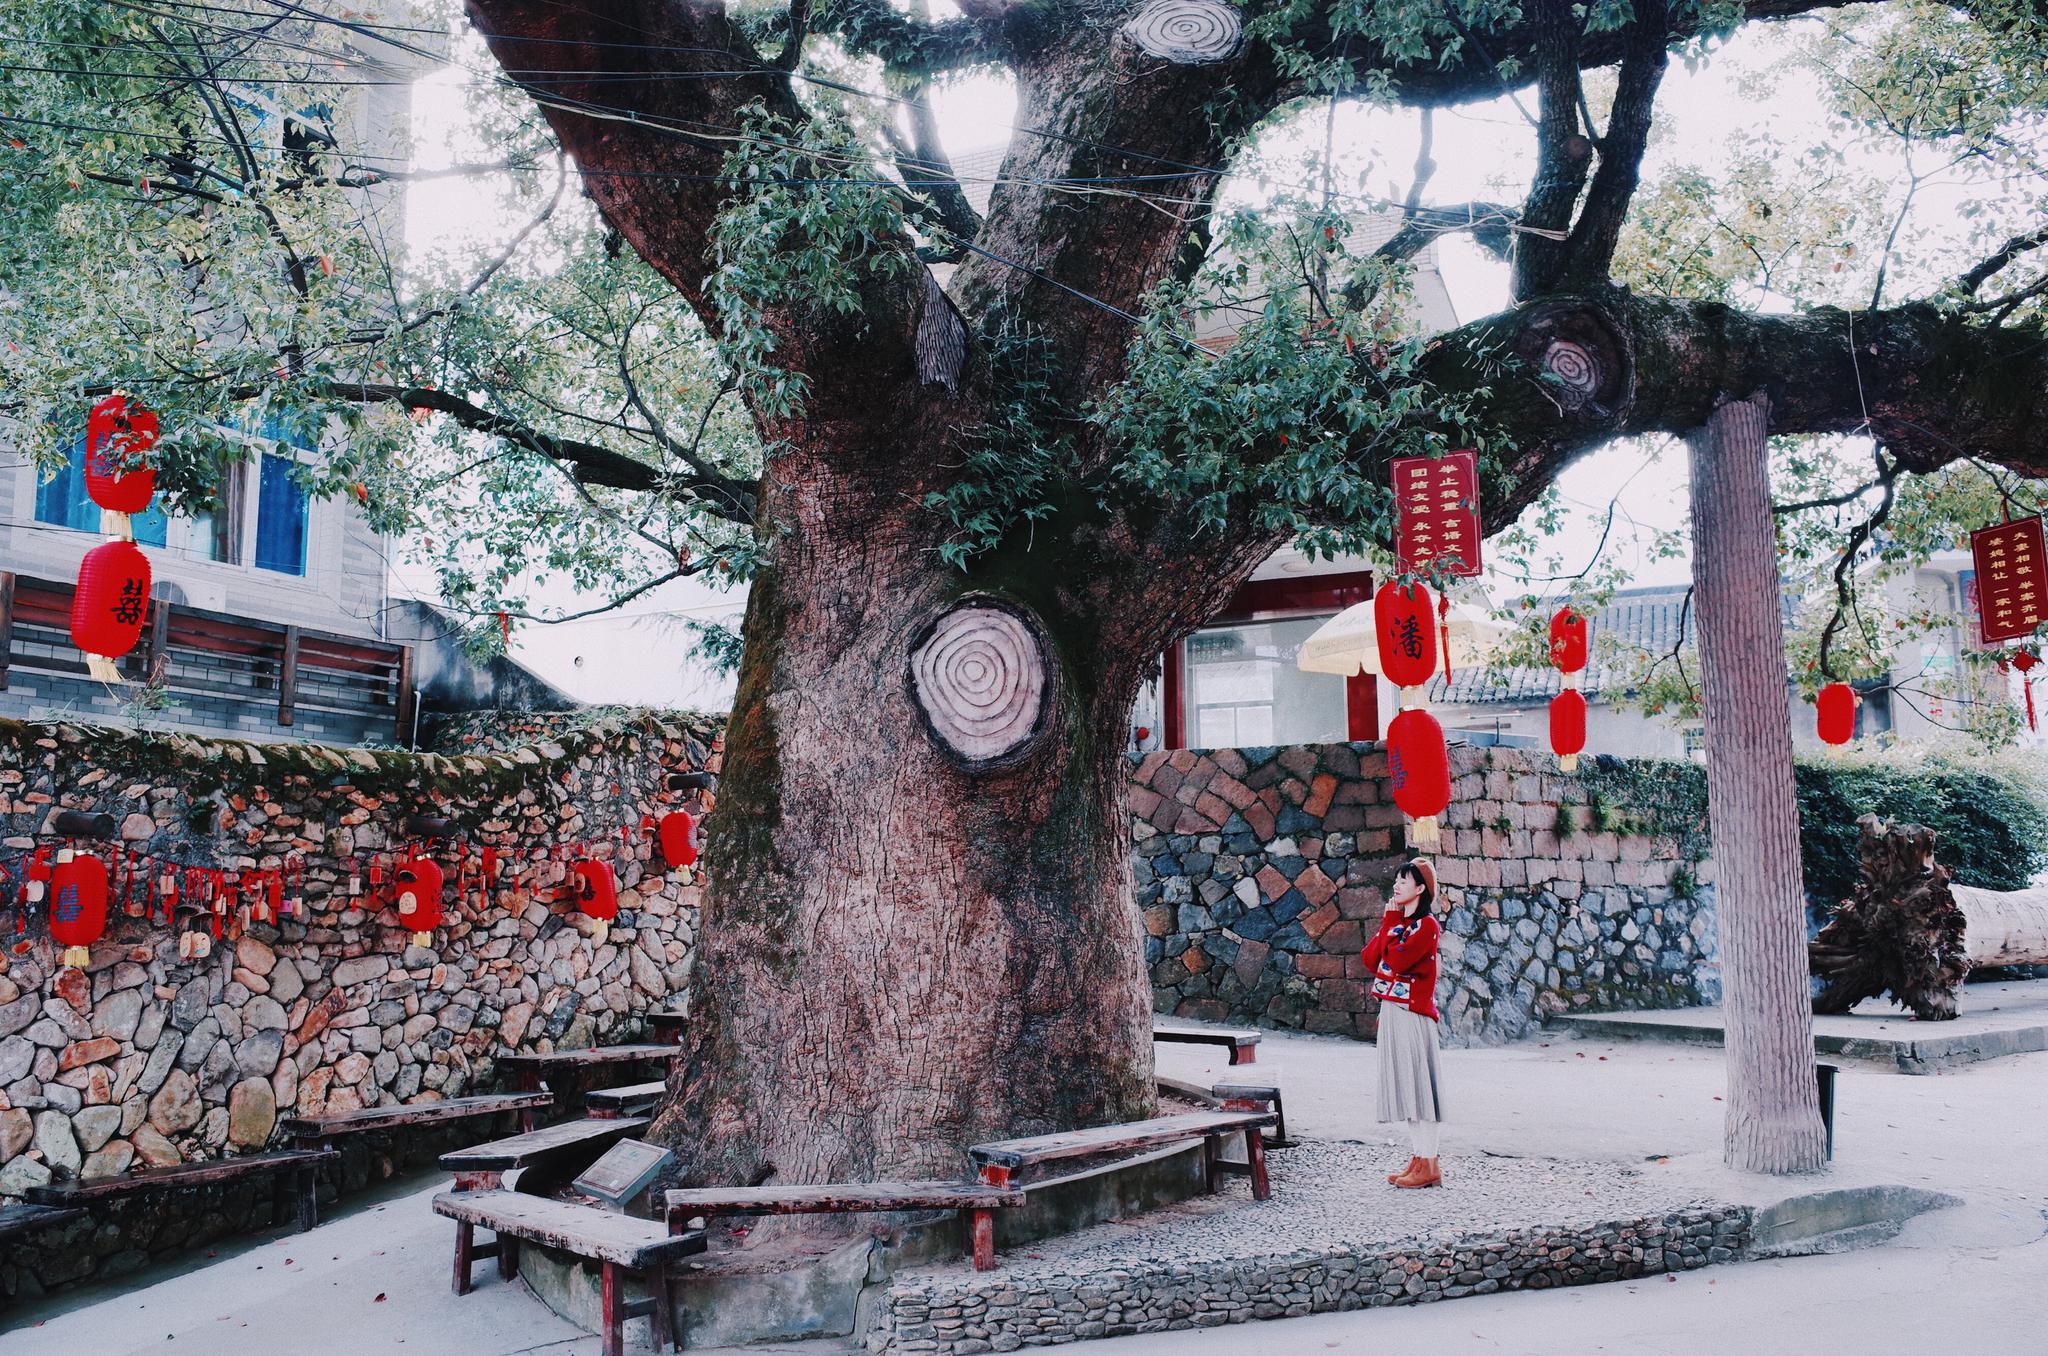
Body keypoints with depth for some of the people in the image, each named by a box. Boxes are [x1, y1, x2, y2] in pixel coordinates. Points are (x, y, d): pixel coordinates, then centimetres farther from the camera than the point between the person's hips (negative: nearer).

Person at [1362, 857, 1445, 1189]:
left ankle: (1429, 1166, -1)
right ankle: (1419, 1159, 16)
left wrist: (1392, 922, -11)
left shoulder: (1426, 926, -10)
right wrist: (1388, 921, -1)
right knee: (1405, 1087, 10)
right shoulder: (1399, 922, 17)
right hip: (1391, 1011, 9)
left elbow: (1397, 961, -22)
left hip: (1412, 1013, -9)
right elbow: (1370, 958, 6)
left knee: (1416, 1085, -6)